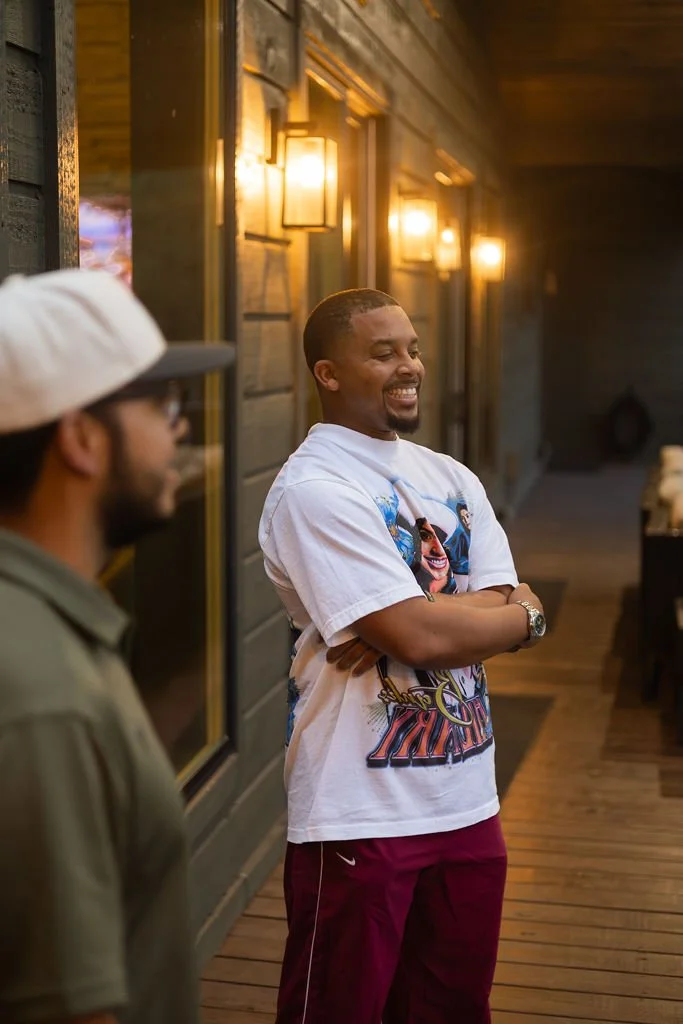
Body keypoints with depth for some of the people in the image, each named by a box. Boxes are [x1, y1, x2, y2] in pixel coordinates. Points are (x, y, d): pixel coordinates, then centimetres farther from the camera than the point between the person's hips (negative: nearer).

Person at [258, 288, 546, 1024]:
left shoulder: (451, 479, 10)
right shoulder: (312, 490, -15)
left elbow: (504, 612, 0)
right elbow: (419, 635, -21)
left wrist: (409, 625, -17)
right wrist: (521, 614, -5)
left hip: (468, 800, 7)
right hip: (362, 816, -7)